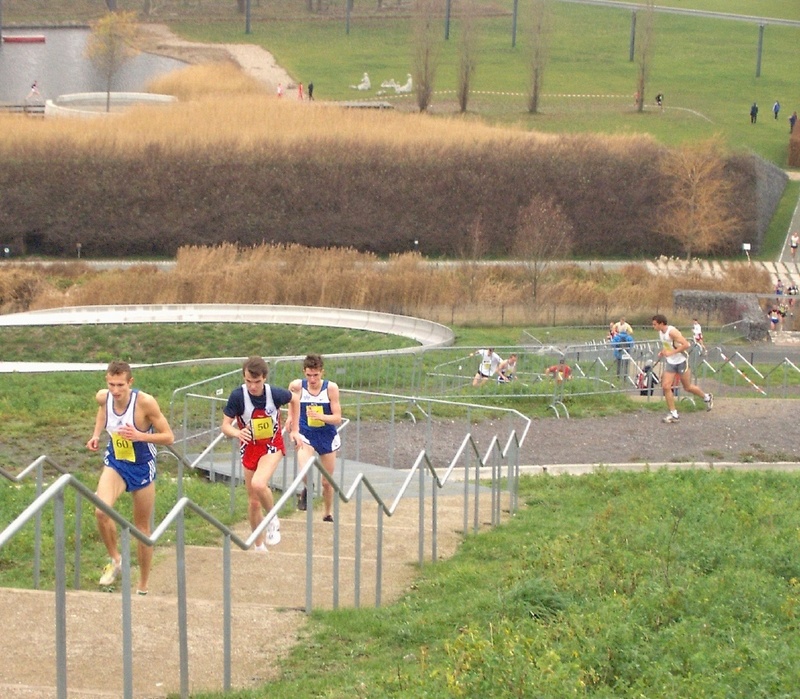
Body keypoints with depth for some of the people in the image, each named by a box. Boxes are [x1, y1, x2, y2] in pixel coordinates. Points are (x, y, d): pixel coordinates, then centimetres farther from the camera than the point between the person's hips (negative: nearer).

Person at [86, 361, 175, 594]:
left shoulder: (145, 402, -26)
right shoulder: (103, 397, -13)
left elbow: (168, 437, -19)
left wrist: (140, 436, -33)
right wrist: (96, 434, 1)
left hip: (142, 467, -2)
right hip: (115, 463, 2)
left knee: (142, 527, 10)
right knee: (101, 511, -26)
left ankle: (143, 587, 27)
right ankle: (115, 559, 1)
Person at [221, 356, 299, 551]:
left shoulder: (275, 394, -18)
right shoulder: (237, 396, -20)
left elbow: (294, 399, 5)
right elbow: (225, 425, -16)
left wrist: (294, 430, 8)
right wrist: (237, 433, -39)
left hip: (272, 447, -2)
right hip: (250, 448, 2)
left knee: (258, 484, -31)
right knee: (253, 501, 10)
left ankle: (273, 520, -3)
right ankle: (259, 546, 29)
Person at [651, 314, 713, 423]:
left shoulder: (672, 332, -24)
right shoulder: (660, 332, 2)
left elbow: (686, 345, -29)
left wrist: (671, 352, -30)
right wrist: (662, 352, 1)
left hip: (681, 362, -7)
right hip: (670, 363, 7)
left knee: (687, 387, 7)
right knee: (666, 386, -6)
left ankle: (707, 397, 34)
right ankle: (673, 414, 0)